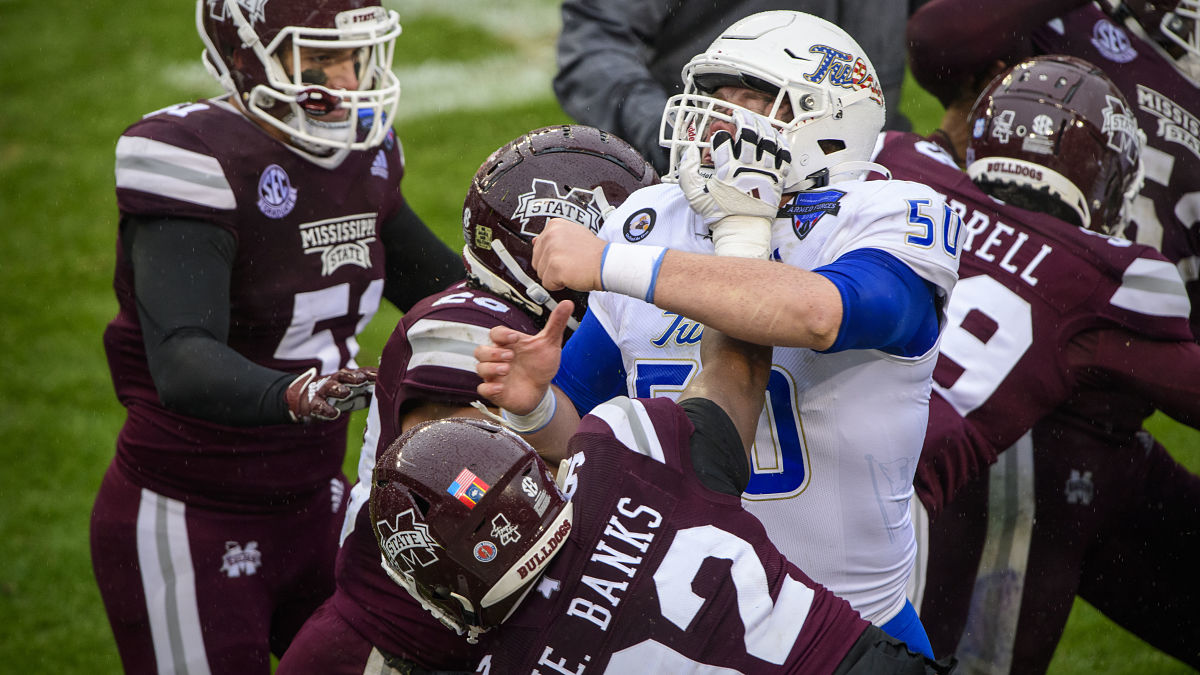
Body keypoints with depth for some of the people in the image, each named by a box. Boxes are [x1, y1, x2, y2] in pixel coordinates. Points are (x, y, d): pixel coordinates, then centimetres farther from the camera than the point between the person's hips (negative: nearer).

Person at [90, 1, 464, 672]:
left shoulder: (360, 150, 2)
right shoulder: (199, 162, -23)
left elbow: (435, 285, 20)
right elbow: (182, 364, -37)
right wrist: (293, 397, -54)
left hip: (313, 507, 8)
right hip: (188, 529, -8)